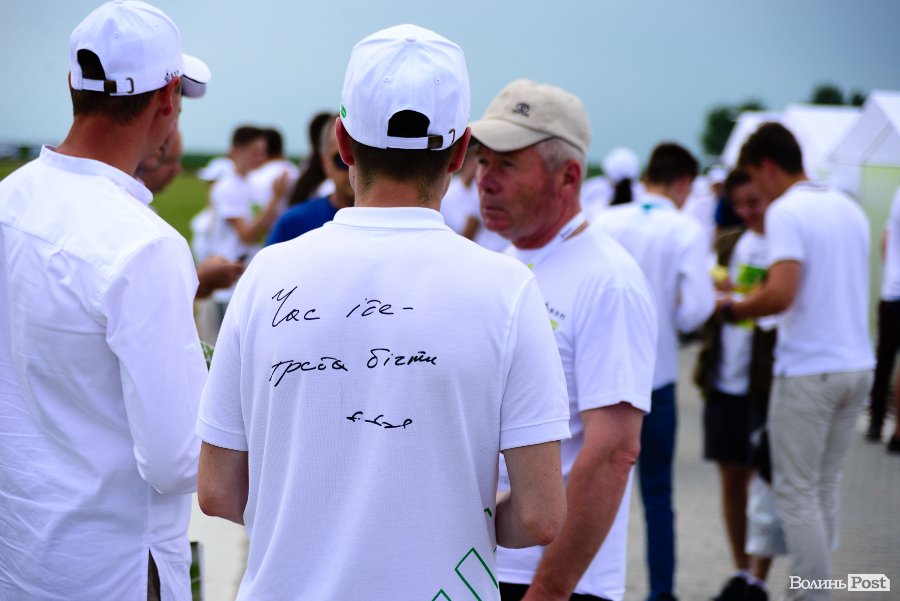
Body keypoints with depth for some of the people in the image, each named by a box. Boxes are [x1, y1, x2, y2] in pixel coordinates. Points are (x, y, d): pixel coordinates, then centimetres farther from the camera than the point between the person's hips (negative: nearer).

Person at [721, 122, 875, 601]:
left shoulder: (786, 211, -12)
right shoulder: (850, 208, 13)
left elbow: (781, 294, -24)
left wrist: (733, 309, -7)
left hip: (808, 370, -8)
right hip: (858, 364, 8)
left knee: (796, 491, 0)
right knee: (826, 486, 16)